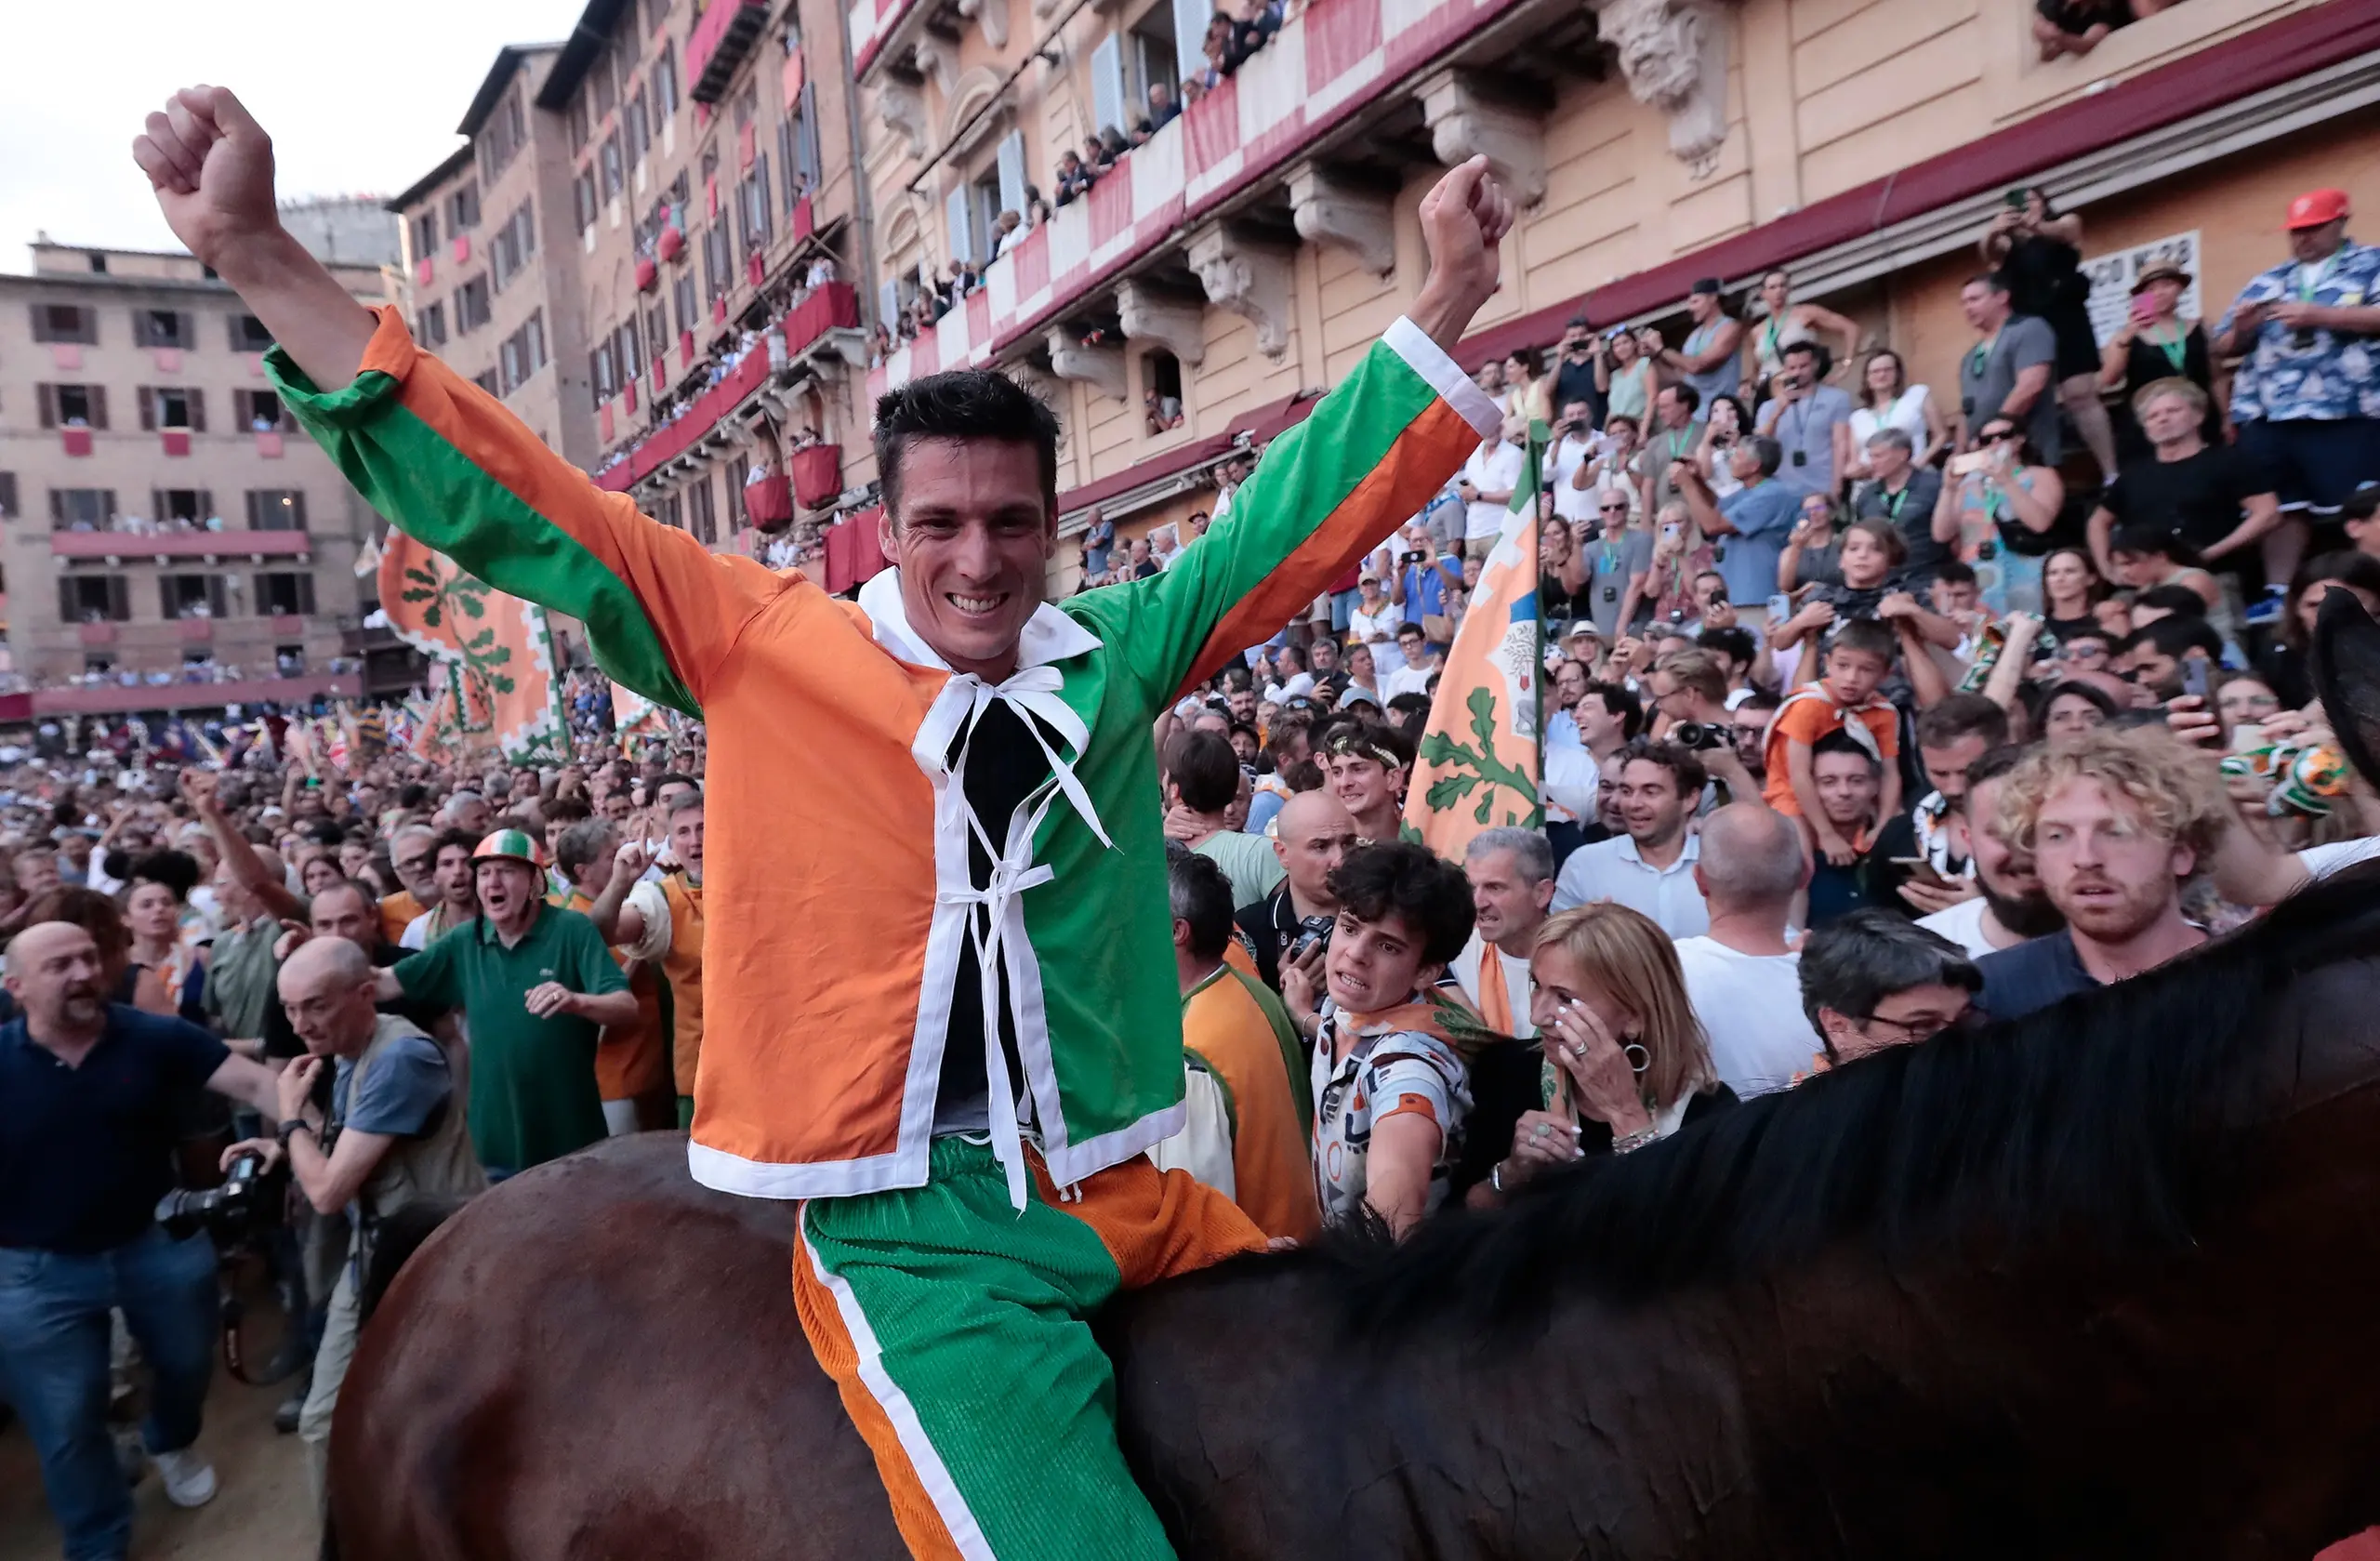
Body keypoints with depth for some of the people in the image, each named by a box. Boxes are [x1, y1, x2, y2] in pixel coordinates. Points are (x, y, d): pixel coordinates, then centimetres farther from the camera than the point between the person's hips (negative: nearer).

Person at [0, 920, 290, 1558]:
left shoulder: (154, 1037, -12)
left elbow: (253, 1083, -16)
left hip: (159, 1241, 2)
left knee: (187, 1363, 23)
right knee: (68, 1422, 12)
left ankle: (172, 1443, 57)